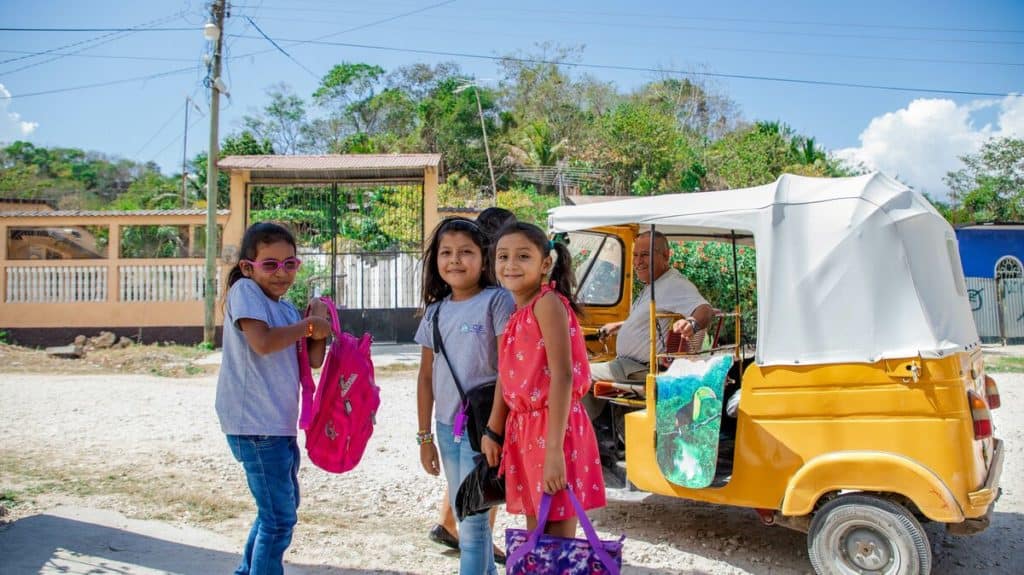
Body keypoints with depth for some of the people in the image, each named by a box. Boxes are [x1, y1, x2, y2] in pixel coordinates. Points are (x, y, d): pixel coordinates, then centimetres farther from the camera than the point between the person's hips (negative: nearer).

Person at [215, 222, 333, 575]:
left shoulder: (287, 309, 14)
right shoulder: (245, 291, -10)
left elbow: (313, 361, 11)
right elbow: (262, 342, -26)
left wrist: (320, 327, -6)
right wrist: (308, 324, -13)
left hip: (280, 424, 9)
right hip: (255, 425, -9)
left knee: (283, 506, 23)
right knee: (279, 518, -6)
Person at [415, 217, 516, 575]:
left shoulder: (496, 302, -9)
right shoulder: (435, 311, 8)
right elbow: (426, 376, 13)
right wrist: (424, 436, 13)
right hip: (447, 427, 6)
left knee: (473, 520, -4)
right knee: (466, 516, 15)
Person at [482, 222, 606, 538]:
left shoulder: (547, 303, -14)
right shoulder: (517, 314, 12)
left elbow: (562, 375, -22)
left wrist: (554, 450, -26)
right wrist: (493, 432, 16)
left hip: (552, 430, -8)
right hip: (524, 429, 8)